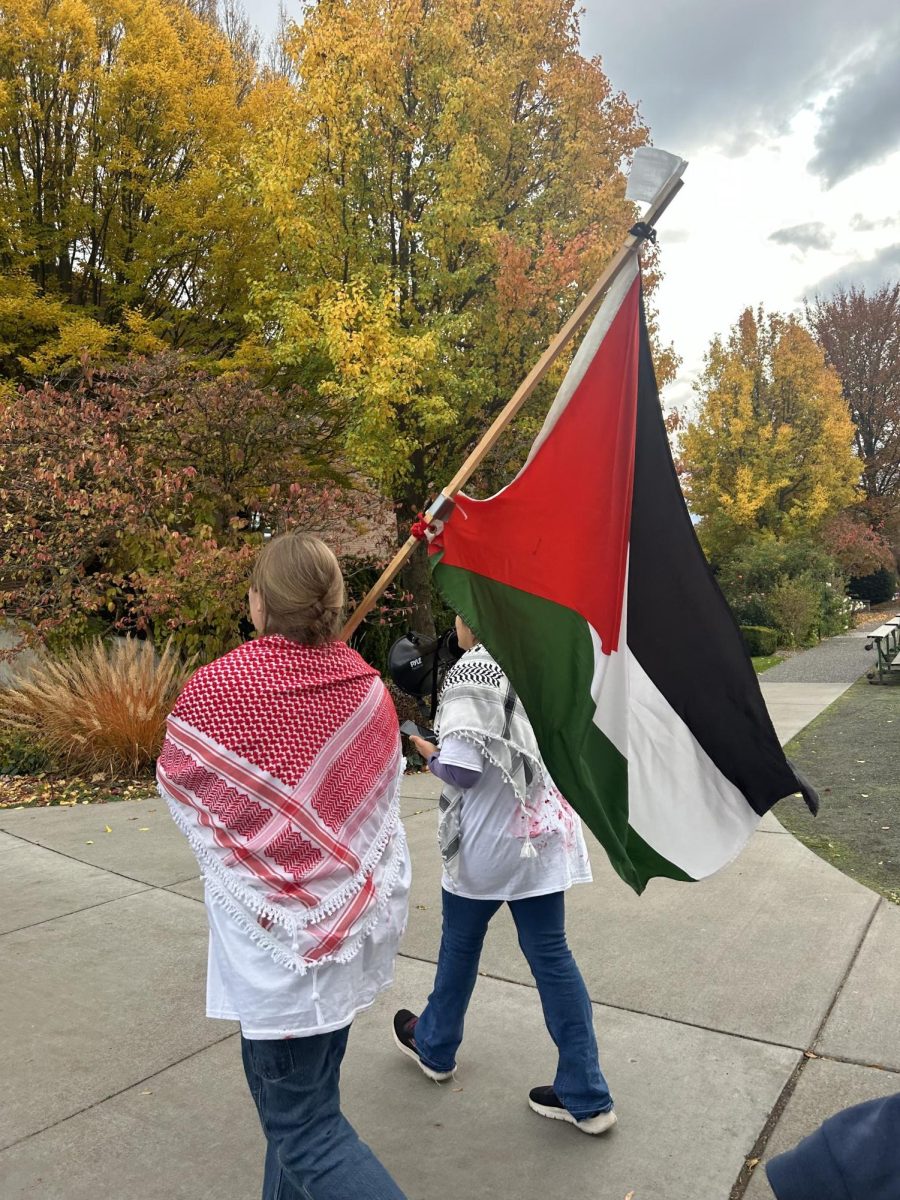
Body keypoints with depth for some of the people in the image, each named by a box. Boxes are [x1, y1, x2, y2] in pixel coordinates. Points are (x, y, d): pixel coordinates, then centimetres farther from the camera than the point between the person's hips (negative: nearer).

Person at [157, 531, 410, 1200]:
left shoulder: (220, 686, -19)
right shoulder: (367, 686, -5)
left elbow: (176, 780, -1)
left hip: (283, 939, -6)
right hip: (355, 923, 6)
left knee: (303, 1125, 7)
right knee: (304, 1087, 24)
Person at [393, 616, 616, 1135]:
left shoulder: (471, 673, -20)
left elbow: (460, 770, -23)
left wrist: (431, 755, -3)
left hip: (487, 842, -5)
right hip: (543, 831, 6)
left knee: (460, 945, 17)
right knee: (551, 953, 12)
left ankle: (435, 1047, 41)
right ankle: (586, 1096, 17)